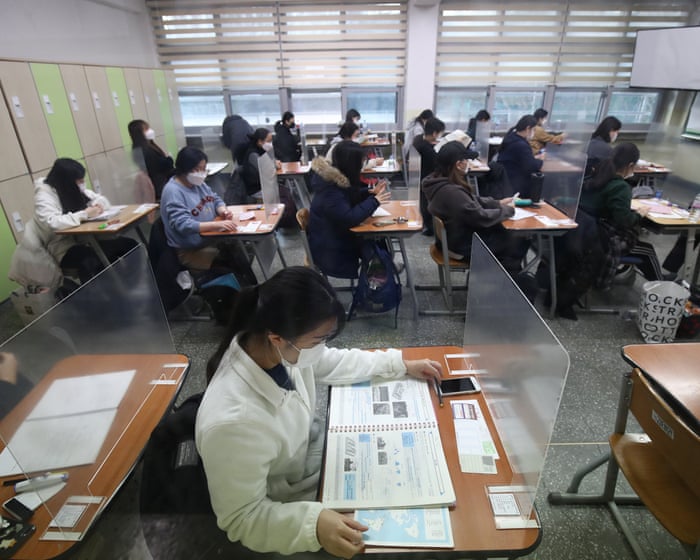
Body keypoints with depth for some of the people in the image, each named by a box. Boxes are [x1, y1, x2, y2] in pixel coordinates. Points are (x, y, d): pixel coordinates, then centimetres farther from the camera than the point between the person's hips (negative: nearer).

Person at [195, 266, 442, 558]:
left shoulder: (277, 347, -22)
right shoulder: (233, 422, -41)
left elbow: (333, 363, -2)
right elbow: (242, 518, -26)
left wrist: (401, 364, -2)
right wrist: (313, 523, -39)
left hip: (311, 450, 6)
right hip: (286, 509, -5)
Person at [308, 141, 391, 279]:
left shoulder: (338, 179, 0)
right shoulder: (330, 190, -29)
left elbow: (351, 197, 18)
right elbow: (350, 218, -33)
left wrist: (371, 193, 2)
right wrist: (374, 201, -22)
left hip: (336, 235, 9)